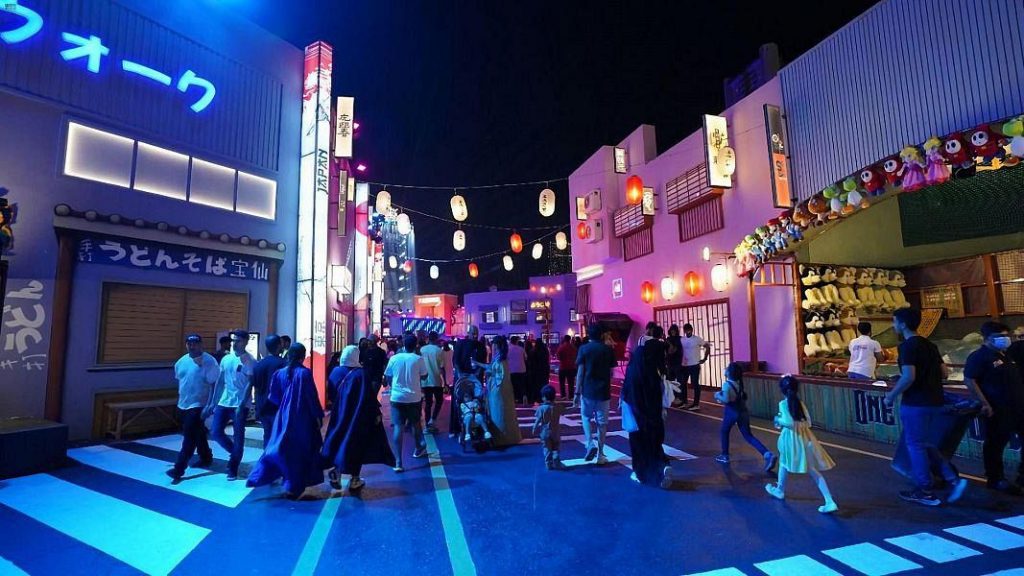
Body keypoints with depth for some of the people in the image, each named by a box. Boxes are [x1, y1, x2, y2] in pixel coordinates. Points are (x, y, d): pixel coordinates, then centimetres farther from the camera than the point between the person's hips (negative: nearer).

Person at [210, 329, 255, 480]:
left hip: (240, 405, -6)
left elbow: (249, 385, -14)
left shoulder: (250, 361, -10)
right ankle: (235, 454, 29)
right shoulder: (226, 359, 8)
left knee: (238, 438, 2)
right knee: (215, 433, 4)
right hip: (223, 403, 6)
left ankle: (233, 470, 16)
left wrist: (241, 405, -21)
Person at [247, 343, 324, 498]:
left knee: (278, 447, 18)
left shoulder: (280, 372, 0)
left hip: (284, 416, 5)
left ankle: (259, 477, 13)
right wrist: (319, 415, -5)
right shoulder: (305, 373, -15)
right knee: (300, 450, 8)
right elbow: (312, 396, -14)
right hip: (302, 417, -4)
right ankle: (294, 487, 14)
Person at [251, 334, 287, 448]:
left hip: (263, 408, 5)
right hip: (279, 408, -5)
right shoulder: (284, 364, -12)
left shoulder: (258, 364, 4)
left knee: (268, 437, 15)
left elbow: (255, 387, 12)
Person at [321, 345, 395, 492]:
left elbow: (330, 396, 7)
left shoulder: (335, 372, -4)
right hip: (358, 417, -3)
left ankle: (336, 475, 20)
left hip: (339, 415, 4)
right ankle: (354, 480, 15)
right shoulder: (360, 374, -17)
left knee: (339, 442, 19)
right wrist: (376, 413, -9)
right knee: (357, 445, 9)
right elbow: (369, 396, -17)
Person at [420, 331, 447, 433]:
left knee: (427, 403, 10)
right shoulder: (439, 350, -8)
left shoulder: (422, 350, 1)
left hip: (425, 381, 3)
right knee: (439, 401, 14)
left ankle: (428, 425, 13)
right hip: (437, 381, -3)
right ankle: (432, 420, 0)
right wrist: (445, 381, -2)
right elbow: (442, 367, -8)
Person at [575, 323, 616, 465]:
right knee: (602, 422, 9)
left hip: (588, 390, -1)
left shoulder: (584, 349, -4)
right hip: (604, 391, 1)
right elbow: (611, 372, 5)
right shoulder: (608, 350, 1)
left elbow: (580, 372, -8)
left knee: (586, 417, 19)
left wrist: (577, 392, -4)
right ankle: (600, 455, 14)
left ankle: (590, 444, 1)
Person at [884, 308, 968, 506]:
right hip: (934, 401, 9)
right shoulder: (929, 345, 10)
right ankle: (953, 479, 12)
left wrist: (891, 396, -12)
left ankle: (925, 492, 14)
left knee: (915, 446, 4)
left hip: (916, 404, -8)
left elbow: (908, 378, -24)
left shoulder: (907, 346, -17)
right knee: (926, 444, 21)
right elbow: (944, 373, 16)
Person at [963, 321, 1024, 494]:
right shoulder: (979, 356, -14)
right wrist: (985, 404, -22)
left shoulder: (1007, 355, 14)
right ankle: (996, 479, 13)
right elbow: (969, 380, -20)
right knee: (996, 444, 2)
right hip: (997, 409, -8)